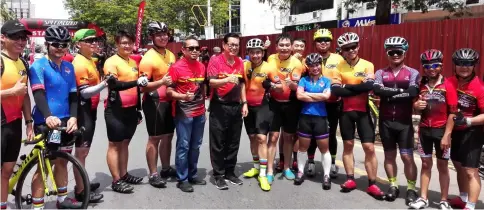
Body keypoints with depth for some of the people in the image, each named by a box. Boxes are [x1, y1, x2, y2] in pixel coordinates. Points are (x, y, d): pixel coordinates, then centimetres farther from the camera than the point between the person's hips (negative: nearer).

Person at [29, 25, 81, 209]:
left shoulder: (69, 67, 10)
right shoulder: (38, 66, -6)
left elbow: (73, 95, 7)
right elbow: (38, 94, -20)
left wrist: (73, 117, -9)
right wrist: (48, 116, -36)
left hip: (65, 122, 6)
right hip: (45, 123, -5)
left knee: (62, 161, 17)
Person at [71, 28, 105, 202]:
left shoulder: (90, 60, 12)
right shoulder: (79, 63, -17)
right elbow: (85, 92, -23)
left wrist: (104, 82, 8)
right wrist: (104, 84, -33)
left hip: (90, 110, 10)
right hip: (83, 110, -10)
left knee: (84, 150, 18)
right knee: (81, 152, -2)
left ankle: (83, 183, 32)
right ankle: (80, 191, 8)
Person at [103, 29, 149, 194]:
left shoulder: (133, 63, 14)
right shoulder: (111, 62, -9)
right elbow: (114, 85, -22)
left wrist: (139, 109, 19)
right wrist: (136, 82, -32)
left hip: (131, 109, 7)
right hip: (116, 110, -7)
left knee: (125, 143, 16)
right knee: (114, 145, 2)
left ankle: (124, 175, 27)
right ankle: (116, 181, 8)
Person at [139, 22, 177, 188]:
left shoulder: (171, 55, 8)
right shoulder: (148, 58, -15)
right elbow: (143, 87, -19)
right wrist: (161, 82, -33)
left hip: (169, 101, 8)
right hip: (154, 103, -8)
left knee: (168, 136, 16)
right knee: (155, 138, 1)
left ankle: (166, 168, 31)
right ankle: (153, 174, 12)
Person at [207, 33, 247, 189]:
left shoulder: (240, 62, 10)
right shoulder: (215, 61, -7)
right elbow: (211, 82, -16)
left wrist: (244, 103, 12)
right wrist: (227, 79, -33)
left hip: (236, 106, 6)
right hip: (219, 106, -6)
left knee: (233, 142, 12)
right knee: (218, 143, 2)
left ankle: (230, 172, 25)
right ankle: (219, 175, 13)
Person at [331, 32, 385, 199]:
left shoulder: (367, 65, -2)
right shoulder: (339, 67, 0)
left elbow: (369, 85, -20)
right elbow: (335, 90, -14)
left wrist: (346, 86, -14)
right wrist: (359, 88, -16)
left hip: (363, 111, -1)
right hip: (346, 111, 1)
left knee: (369, 148, -2)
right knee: (348, 145, 10)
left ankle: (372, 184, 9)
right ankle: (350, 179, 22)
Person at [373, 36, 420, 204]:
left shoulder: (413, 73, 2)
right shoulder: (381, 73, 6)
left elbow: (413, 92, -18)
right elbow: (377, 90, -15)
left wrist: (389, 93, -14)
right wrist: (401, 91, -17)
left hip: (404, 122, -2)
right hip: (386, 121, 2)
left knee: (407, 156, 0)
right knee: (389, 155, 11)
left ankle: (411, 189, 15)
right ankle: (393, 186, 25)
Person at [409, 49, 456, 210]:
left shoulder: (447, 86, -9)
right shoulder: (421, 85, 3)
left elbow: (452, 113, -10)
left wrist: (447, 135, -14)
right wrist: (416, 105, -10)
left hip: (441, 130, -3)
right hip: (424, 130, 3)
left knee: (442, 166, 7)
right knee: (426, 164, 10)